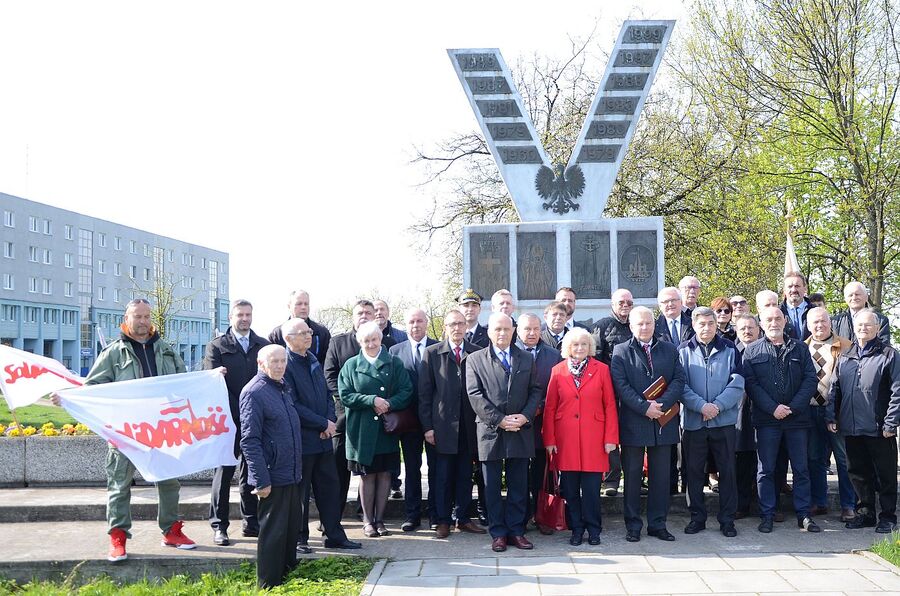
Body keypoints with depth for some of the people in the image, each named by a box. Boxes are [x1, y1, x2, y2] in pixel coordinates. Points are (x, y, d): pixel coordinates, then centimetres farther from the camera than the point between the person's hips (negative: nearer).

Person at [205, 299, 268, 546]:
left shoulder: (263, 346, 10)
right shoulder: (216, 347, 1)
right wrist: (238, 413, -16)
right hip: (229, 421, -3)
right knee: (224, 471, 0)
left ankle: (251, 521, 19)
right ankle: (219, 526, 7)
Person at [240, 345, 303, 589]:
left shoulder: (284, 388, 11)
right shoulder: (254, 392, -14)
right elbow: (250, 440, -17)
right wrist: (261, 480, -20)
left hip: (292, 475, 8)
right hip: (273, 477, -8)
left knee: (292, 528, 17)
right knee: (273, 532, 2)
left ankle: (288, 573, 33)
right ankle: (269, 585, 13)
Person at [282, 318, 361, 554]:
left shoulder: (313, 361, 13)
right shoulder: (285, 365, -13)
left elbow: (327, 395, 16)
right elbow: (292, 405, -18)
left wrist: (330, 420, -2)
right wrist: (323, 423, -14)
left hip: (323, 437, 7)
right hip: (300, 440, -7)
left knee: (329, 487, 11)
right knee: (299, 492, 5)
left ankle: (335, 535, 20)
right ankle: (298, 539, 17)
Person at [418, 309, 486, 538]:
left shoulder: (477, 353, 6)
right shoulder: (432, 353, 2)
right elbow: (424, 393, 1)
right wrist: (427, 426, -5)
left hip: (468, 426, 2)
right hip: (442, 425, -2)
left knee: (465, 475, 9)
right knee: (441, 475, 3)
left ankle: (463, 518, 20)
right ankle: (442, 520, 13)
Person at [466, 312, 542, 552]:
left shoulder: (527, 360, 11)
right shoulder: (475, 360, 2)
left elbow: (535, 391, 7)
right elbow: (475, 395, -6)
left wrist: (525, 416, -10)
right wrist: (499, 420, -13)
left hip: (520, 432, 2)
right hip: (490, 431, -2)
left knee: (518, 485, 6)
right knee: (492, 486, 5)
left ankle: (516, 530, 15)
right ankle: (498, 533, 14)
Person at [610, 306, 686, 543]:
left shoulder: (670, 349, 10)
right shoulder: (621, 351, 2)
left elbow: (679, 380, 2)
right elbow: (621, 385, -7)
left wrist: (661, 404, -13)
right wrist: (644, 407, -16)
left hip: (663, 422, 2)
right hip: (633, 423, -2)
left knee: (661, 476, 8)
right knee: (632, 476, 5)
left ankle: (658, 523, 18)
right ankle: (633, 525, 14)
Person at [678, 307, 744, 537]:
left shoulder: (729, 350, 4)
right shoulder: (684, 351, 2)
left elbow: (737, 384, -3)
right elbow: (681, 386, -5)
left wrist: (717, 405, -14)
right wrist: (701, 405, -17)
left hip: (724, 420, 0)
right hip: (694, 421, 0)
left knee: (727, 471, 4)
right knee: (694, 471, 6)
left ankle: (727, 519, 14)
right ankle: (697, 517, 17)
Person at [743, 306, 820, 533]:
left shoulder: (800, 348, 9)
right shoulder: (752, 351, 4)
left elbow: (811, 379, 1)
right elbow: (751, 383, -3)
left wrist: (792, 407, -10)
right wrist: (772, 408, -13)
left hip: (797, 418, 1)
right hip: (767, 419, -1)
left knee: (801, 469, 6)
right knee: (766, 469, 3)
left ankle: (803, 514, 14)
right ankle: (767, 515, 10)